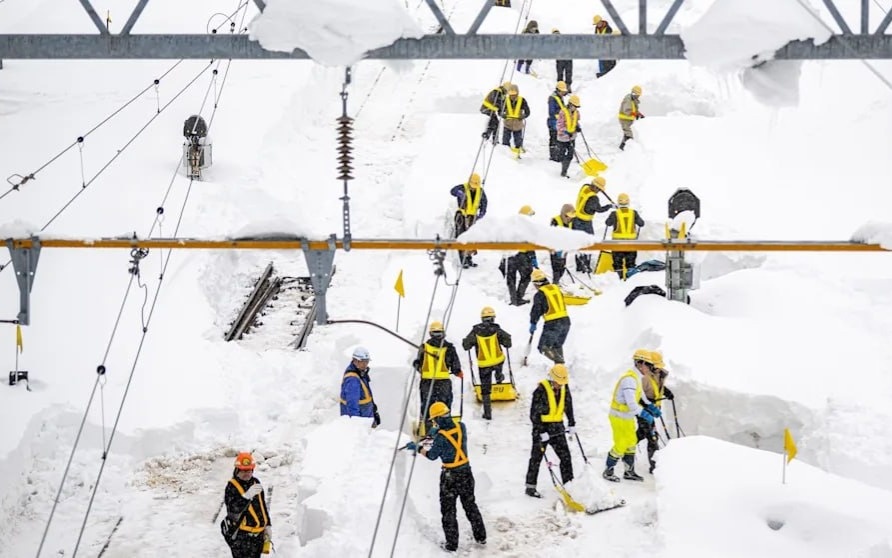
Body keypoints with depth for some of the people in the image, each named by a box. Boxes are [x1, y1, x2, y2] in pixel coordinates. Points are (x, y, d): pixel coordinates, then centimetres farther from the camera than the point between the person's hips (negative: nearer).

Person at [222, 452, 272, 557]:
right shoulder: (231, 487, -12)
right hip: (240, 536, -7)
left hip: (258, 534, 7)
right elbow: (233, 509, -26)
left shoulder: (256, 482, 10)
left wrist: (268, 525, 20)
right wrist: (247, 496, -39)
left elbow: (263, 505, 20)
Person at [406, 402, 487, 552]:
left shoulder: (441, 436, -21)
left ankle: (452, 544, 12)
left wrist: (417, 448, 5)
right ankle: (481, 537, 30)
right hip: (466, 472, 5)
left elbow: (432, 455, -7)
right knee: (470, 505, 21)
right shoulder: (461, 427, -8)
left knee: (448, 510, 9)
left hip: (450, 476, -5)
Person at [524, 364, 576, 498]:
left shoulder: (564, 388, 0)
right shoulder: (541, 390, -19)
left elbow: (568, 406, 15)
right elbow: (534, 413, -17)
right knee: (536, 458, 3)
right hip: (542, 427, -5)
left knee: (565, 456, 2)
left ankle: (569, 483, 9)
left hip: (557, 426, 5)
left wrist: (572, 424, 13)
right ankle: (530, 487, 12)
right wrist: (541, 432, -20)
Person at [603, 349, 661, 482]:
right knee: (620, 446, -3)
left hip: (628, 417, 10)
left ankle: (629, 472, 26)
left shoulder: (637, 378, 8)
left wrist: (652, 408, 12)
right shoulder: (629, 379, -25)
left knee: (631, 443, 15)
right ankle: (608, 471, 11)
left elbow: (641, 397, 21)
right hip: (619, 417, -10)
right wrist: (644, 414, -31)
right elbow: (631, 402, -32)